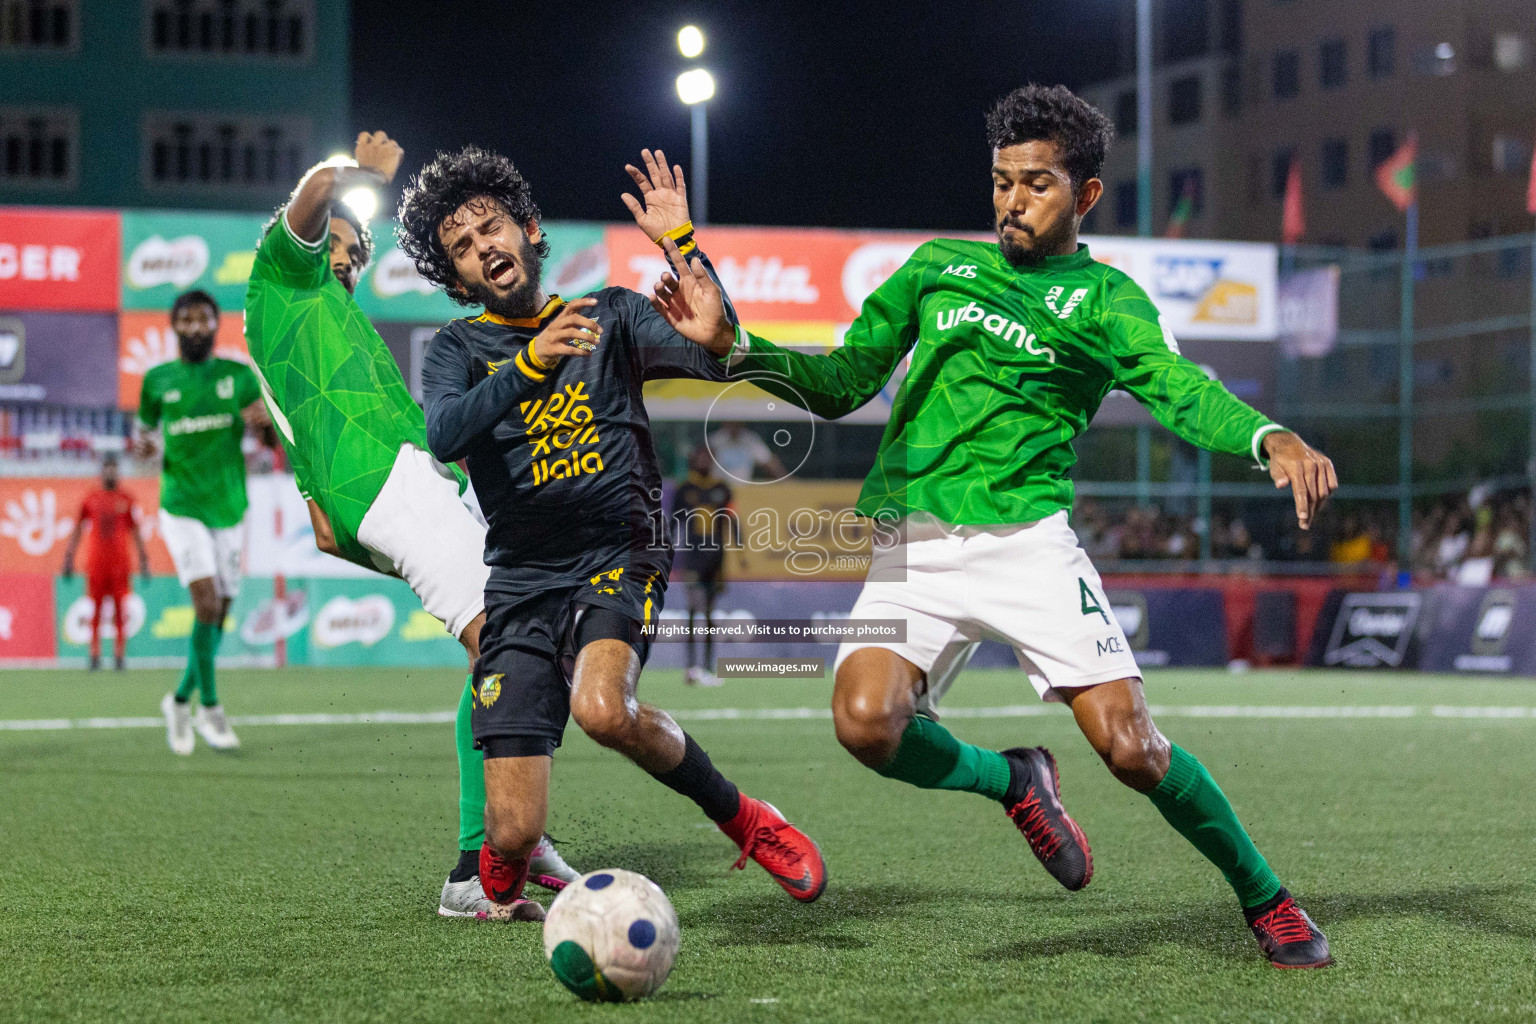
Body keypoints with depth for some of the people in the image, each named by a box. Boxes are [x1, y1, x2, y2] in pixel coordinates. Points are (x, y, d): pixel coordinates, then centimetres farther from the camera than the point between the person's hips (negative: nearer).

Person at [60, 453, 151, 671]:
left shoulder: (126, 500, 8)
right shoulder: (90, 499, 9)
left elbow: (135, 532, 10)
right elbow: (77, 530, 13)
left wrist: (143, 559, 4)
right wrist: (69, 558, 8)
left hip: (120, 562, -1)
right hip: (96, 562, 1)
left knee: (121, 611, -4)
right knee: (95, 610, 1)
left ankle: (120, 654, 0)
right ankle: (95, 655, 5)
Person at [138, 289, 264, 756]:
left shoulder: (238, 376, 4)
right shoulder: (158, 380, 3)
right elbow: (145, 426, 17)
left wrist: (264, 416, -22)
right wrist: (143, 443, -7)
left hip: (229, 510, 3)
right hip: (182, 509, -2)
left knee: (218, 614, 7)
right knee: (207, 600, -19)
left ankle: (181, 700, 27)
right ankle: (209, 707, -8)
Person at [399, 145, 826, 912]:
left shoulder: (610, 316, 11)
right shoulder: (458, 349, 8)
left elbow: (722, 353, -3)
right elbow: (443, 436, -14)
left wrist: (682, 242, -11)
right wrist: (531, 363, -29)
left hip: (619, 560, -1)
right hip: (521, 582, 1)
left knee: (602, 707, -35)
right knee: (514, 833, -8)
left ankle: (742, 818, -10)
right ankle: (498, 884, 30)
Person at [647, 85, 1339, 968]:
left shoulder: (1105, 299, 6)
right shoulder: (941, 265, 16)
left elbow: (1180, 389, -12)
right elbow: (841, 384, 17)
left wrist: (1269, 438, -34)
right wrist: (733, 346, 1)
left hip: (1027, 538, -3)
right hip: (914, 545, 3)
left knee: (1131, 746, -12)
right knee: (867, 722, -22)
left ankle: (1264, 897, 13)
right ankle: (1013, 780, 10)